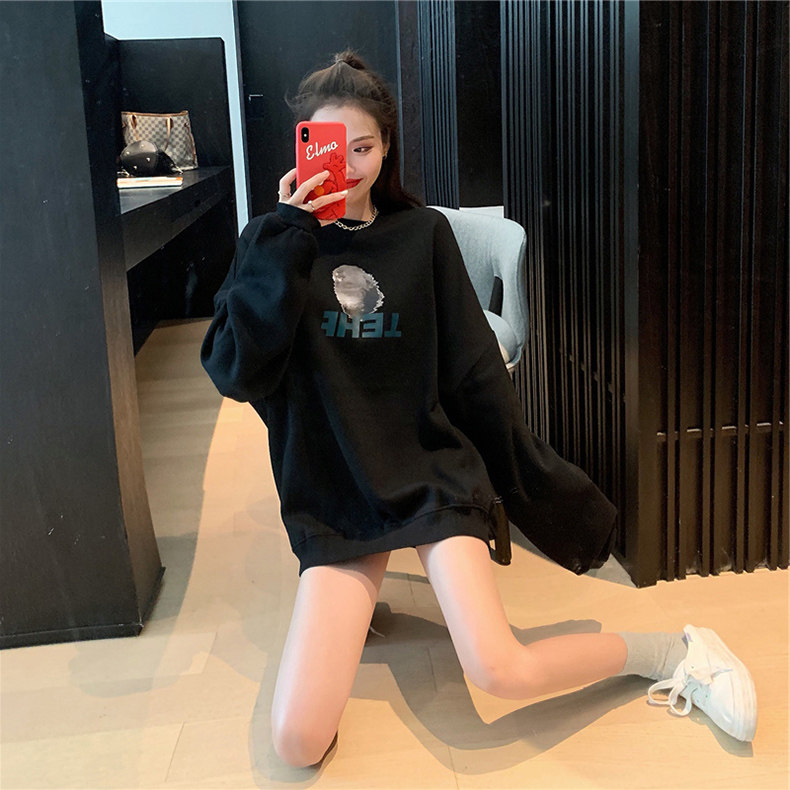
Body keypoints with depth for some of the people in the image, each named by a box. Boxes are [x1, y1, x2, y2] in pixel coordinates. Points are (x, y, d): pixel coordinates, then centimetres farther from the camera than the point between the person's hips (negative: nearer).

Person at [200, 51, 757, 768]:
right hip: (334, 506, 1)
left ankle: (672, 651, 4)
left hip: (434, 475, 0)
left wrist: (544, 490, 5)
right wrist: (288, 239, -16)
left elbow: (475, 374, 5)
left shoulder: (422, 235, 4)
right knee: (298, 743, -12)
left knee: (498, 671, -22)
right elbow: (234, 373, -12)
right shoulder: (274, 246, 3)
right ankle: (354, 598, 17)